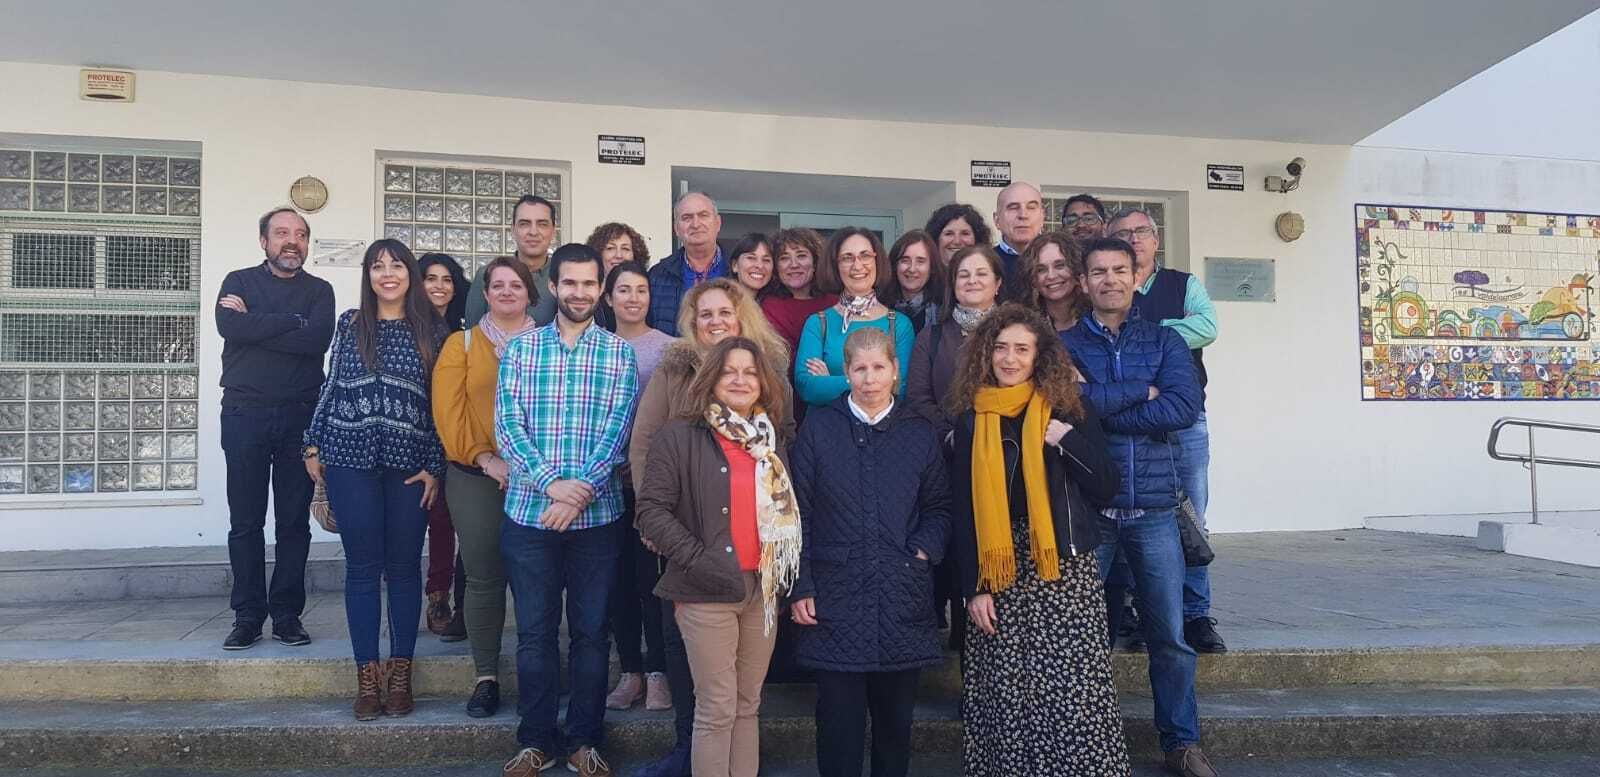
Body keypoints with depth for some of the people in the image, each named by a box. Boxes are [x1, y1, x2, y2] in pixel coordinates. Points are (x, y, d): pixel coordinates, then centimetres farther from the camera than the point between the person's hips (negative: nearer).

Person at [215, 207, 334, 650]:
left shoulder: (319, 290, 9)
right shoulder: (239, 281, 9)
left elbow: (319, 338, -12)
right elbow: (229, 327, -12)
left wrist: (255, 324, -10)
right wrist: (292, 323, -13)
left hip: (300, 415, 0)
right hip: (244, 414, 0)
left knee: (294, 521, 3)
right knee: (245, 521, 3)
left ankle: (287, 614, 11)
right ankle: (248, 616, 12)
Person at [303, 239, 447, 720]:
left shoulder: (431, 330, 4)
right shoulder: (350, 324, 7)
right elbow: (330, 386, 11)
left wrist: (435, 466, -1)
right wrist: (313, 447, 8)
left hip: (410, 464, 0)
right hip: (351, 461, 1)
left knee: (404, 567, 5)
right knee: (363, 567, 4)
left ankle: (400, 673, 14)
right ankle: (367, 675, 11)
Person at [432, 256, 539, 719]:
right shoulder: (462, 344, 9)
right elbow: (448, 410, 0)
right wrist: (486, 458, -11)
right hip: (476, 479, 0)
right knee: (484, 577, 3)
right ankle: (485, 677, 13)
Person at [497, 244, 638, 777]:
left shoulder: (620, 353, 3)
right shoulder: (520, 348, 5)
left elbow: (617, 432, -5)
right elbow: (507, 425, -3)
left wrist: (580, 493, -16)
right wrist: (551, 482, -16)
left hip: (597, 514, 0)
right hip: (528, 512, 1)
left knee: (591, 631, 8)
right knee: (534, 631, 8)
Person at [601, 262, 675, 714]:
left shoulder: (668, 347, 1)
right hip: (608, 475, 3)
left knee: (651, 570, -4)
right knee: (619, 574, 7)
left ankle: (657, 672, 8)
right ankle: (631, 670, 17)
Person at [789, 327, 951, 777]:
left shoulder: (919, 434, 7)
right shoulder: (819, 429, 1)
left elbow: (939, 507, 13)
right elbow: (800, 514, 0)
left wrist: (924, 553, -5)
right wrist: (800, 587, -5)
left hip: (902, 596, 2)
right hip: (836, 593, -2)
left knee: (896, 714, 11)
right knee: (839, 715, 2)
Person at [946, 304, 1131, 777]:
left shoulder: (1069, 408, 4)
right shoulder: (971, 419, 6)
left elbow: (1106, 488, 3)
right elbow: (963, 510, 5)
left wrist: (1068, 441, -12)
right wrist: (973, 586, -1)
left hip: (1064, 567, -1)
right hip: (998, 574, 1)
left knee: (1073, 691, -5)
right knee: (1006, 692, 4)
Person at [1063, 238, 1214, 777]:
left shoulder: (1164, 341, 8)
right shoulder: (1063, 344, 4)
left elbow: (1185, 406, -9)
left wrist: (1099, 407, -10)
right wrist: (1141, 393, -9)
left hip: (1154, 509, 1)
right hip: (1086, 507, -1)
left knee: (1170, 636, 8)